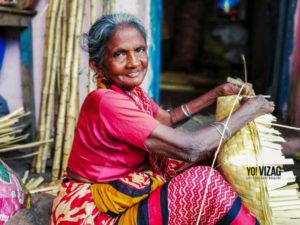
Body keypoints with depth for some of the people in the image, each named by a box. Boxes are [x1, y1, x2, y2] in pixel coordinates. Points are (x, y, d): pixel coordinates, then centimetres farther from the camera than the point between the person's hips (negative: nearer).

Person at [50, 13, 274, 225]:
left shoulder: (131, 90, 0)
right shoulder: (107, 102, -28)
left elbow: (169, 119, 14)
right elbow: (189, 148, -29)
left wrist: (218, 92, 7)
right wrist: (247, 111, -16)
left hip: (119, 192, 9)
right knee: (204, 183, -17)